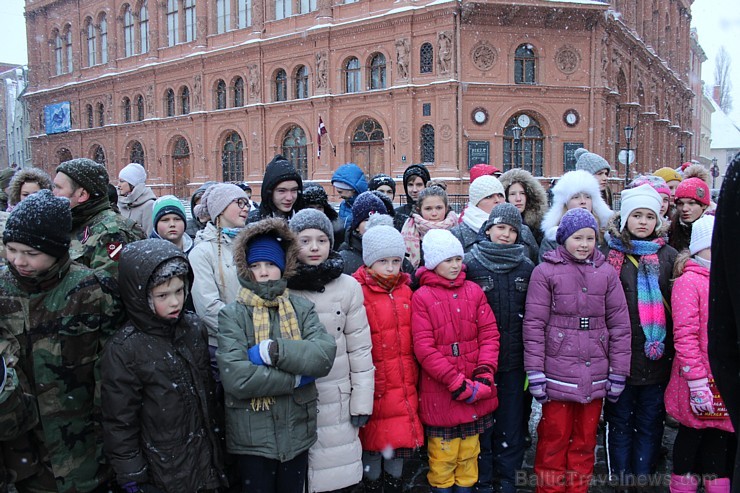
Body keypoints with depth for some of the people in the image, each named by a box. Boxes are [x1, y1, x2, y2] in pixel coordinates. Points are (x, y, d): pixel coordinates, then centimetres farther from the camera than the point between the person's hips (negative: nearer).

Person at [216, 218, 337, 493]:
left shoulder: (302, 308, 1)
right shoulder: (232, 314, -8)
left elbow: (325, 355, -16)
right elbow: (236, 378, -21)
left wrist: (273, 350, -25)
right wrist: (297, 377, -15)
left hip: (298, 432, 3)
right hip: (252, 437, -2)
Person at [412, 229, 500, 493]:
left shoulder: (474, 291, 5)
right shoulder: (422, 297, -8)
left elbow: (489, 334, 3)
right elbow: (424, 348, -12)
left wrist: (484, 373, -10)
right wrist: (456, 383, -15)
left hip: (475, 389, 4)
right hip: (440, 390, -4)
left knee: (470, 450, 17)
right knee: (443, 454, 7)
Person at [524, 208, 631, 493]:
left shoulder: (606, 272, 5)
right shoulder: (545, 271, -3)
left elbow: (620, 324, 6)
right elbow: (533, 324, -6)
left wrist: (618, 373, 4)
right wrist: (535, 374, -8)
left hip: (595, 373, 3)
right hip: (558, 371, -3)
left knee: (586, 438, 14)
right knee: (554, 437, 5)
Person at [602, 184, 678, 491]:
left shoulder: (669, 256, 7)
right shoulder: (610, 255, -1)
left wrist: (673, 345, 3)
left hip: (657, 356, 2)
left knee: (651, 422, 12)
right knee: (620, 422, 9)